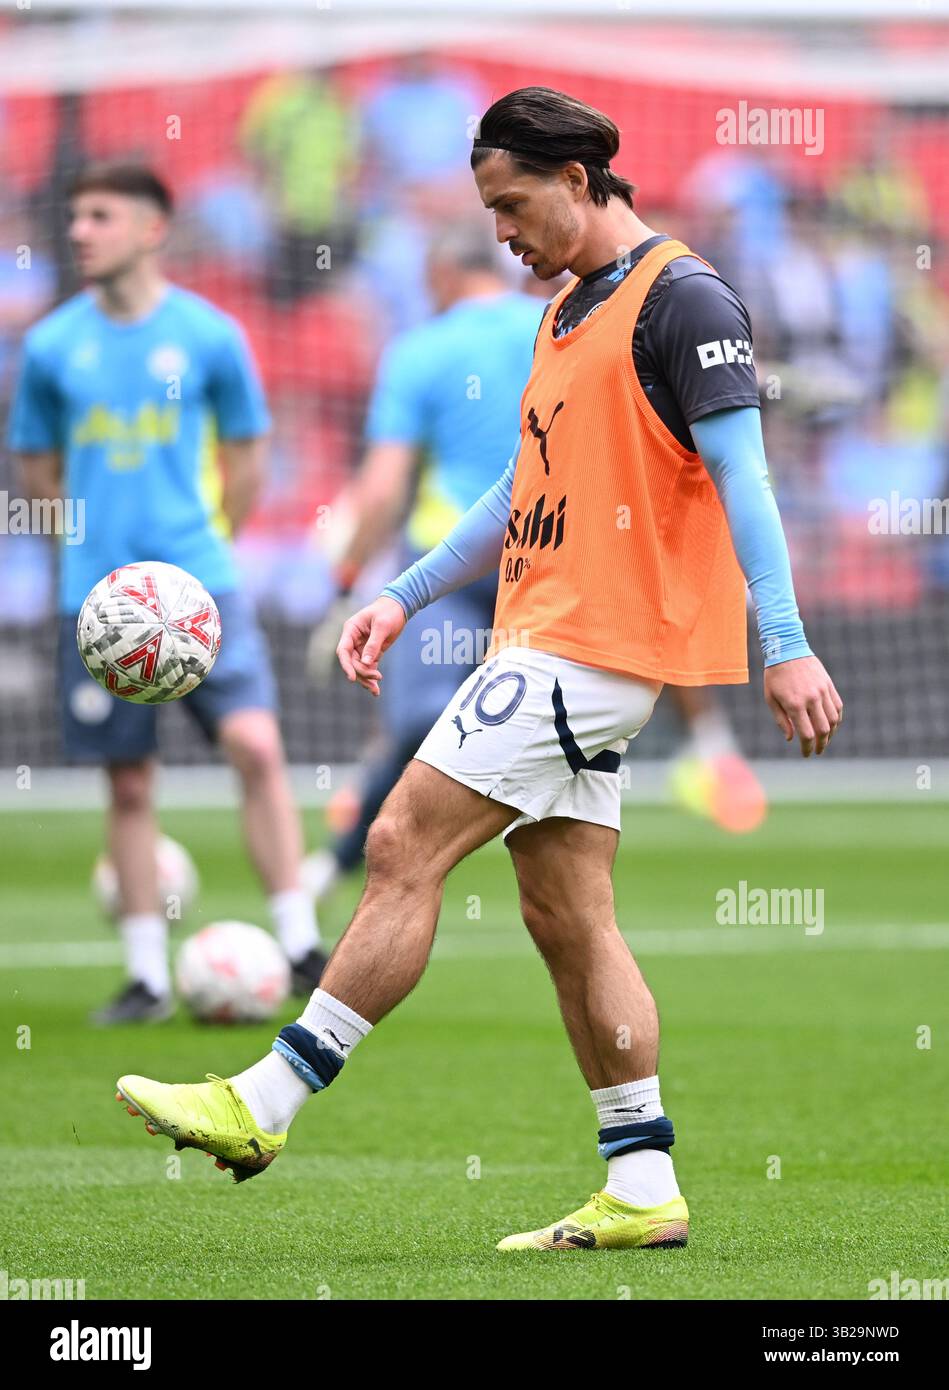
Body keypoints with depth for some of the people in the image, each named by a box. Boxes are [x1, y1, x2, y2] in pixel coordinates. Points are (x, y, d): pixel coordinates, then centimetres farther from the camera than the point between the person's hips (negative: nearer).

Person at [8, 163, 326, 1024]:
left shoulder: (207, 334, -1)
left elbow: (246, 459, 10)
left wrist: (200, 541, 9)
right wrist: (103, 533, 8)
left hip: (200, 586, -2)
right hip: (99, 597, 2)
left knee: (256, 745, -15)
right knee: (129, 787, 4)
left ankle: (301, 948, -8)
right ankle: (148, 977, 12)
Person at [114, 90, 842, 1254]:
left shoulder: (682, 300, -10)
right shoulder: (569, 312, 19)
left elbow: (740, 476, -17)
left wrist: (784, 645, -23)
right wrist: (405, 598, 21)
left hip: (592, 645, -10)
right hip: (544, 638, 10)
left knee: (403, 848, -10)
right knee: (564, 915, 7)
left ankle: (263, 1105, -7)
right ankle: (643, 1193, 9)